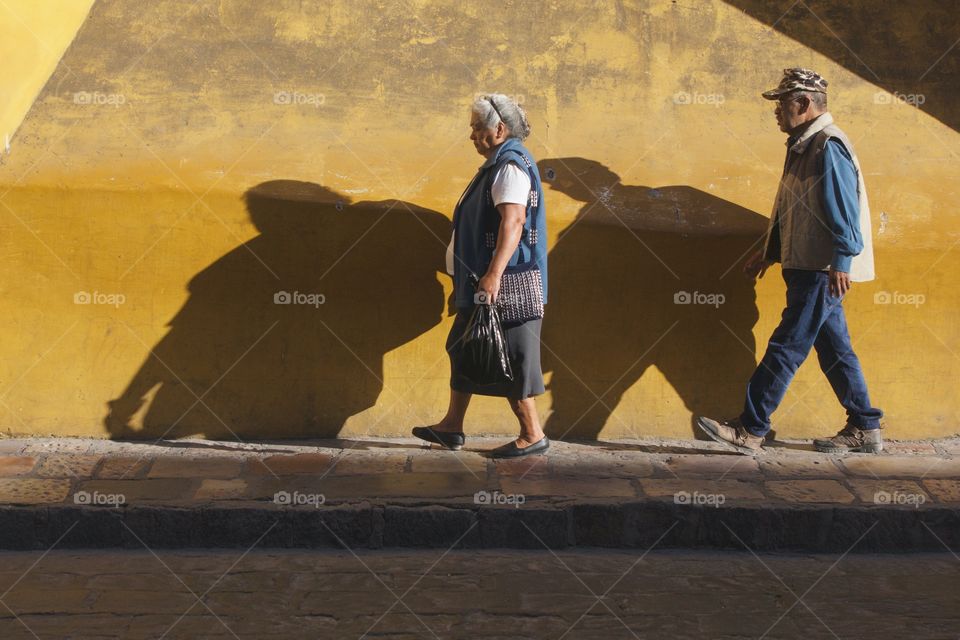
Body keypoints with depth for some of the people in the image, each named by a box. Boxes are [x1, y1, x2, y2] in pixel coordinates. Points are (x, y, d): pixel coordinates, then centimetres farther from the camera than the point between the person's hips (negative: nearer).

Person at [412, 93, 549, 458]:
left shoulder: (511, 165, -15)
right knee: (463, 349, 14)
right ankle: (452, 427, 23)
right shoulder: (498, 163, 19)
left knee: (510, 360, -5)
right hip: (485, 282, 11)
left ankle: (532, 435, 4)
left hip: (505, 283, -11)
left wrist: (494, 273, -35)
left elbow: (512, 221, -27)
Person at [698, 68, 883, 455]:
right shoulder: (804, 147, 18)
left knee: (786, 347, -8)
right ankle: (864, 430, 20)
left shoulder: (828, 147, -13)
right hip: (810, 268, 10)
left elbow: (842, 210, -20)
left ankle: (750, 430, -5)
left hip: (823, 271, -10)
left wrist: (841, 261, -24)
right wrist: (770, 253, 22)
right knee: (834, 350, 13)